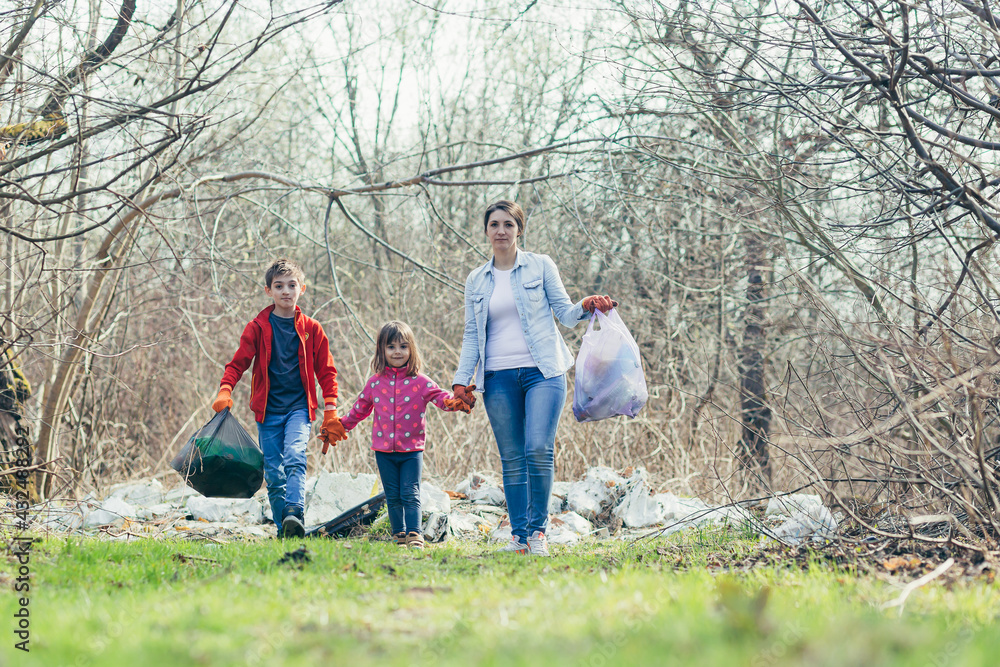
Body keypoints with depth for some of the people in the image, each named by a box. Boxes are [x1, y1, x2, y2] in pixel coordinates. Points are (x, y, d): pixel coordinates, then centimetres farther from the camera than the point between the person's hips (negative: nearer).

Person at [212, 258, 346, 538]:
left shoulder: (311, 329, 6)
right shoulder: (257, 328, 4)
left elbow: (326, 371, 11)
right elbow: (238, 363, 6)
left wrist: (330, 412, 6)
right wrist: (225, 391, -13)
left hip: (299, 407, -1)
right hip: (268, 410, 1)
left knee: (294, 458, -24)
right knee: (273, 472, 0)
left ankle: (295, 514, -37)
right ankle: (283, 529, 7)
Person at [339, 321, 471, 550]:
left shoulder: (420, 382, -2)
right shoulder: (375, 383, 5)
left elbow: (440, 397, -11)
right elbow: (359, 410, 17)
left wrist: (456, 402, -32)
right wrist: (339, 426, 21)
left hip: (412, 449, -2)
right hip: (384, 450, 2)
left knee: (410, 494, -6)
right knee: (393, 496, 8)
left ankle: (414, 535, -8)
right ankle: (399, 536, 16)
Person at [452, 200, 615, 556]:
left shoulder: (541, 266, 7)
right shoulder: (476, 281, 14)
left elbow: (564, 311, 6)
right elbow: (472, 335, 16)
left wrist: (587, 306, -15)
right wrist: (462, 379, 7)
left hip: (542, 372, -3)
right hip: (498, 379, 3)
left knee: (538, 450, -16)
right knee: (512, 458, 1)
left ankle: (538, 531, -5)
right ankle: (518, 535, 7)